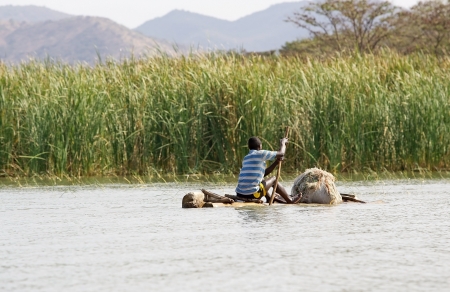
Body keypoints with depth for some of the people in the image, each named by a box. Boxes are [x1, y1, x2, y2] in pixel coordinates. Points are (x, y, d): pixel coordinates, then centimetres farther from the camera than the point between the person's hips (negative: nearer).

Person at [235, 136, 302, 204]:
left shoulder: (246, 158, 20)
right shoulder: (261, 153, -4)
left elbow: (263, 173, 26)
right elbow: (281, 153, 4)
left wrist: (276, 162, 20)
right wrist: (283, 143, 24)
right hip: (252, 194, -7)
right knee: (274, 179, 17)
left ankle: (269, 199, 45)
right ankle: (290, 200, 30)